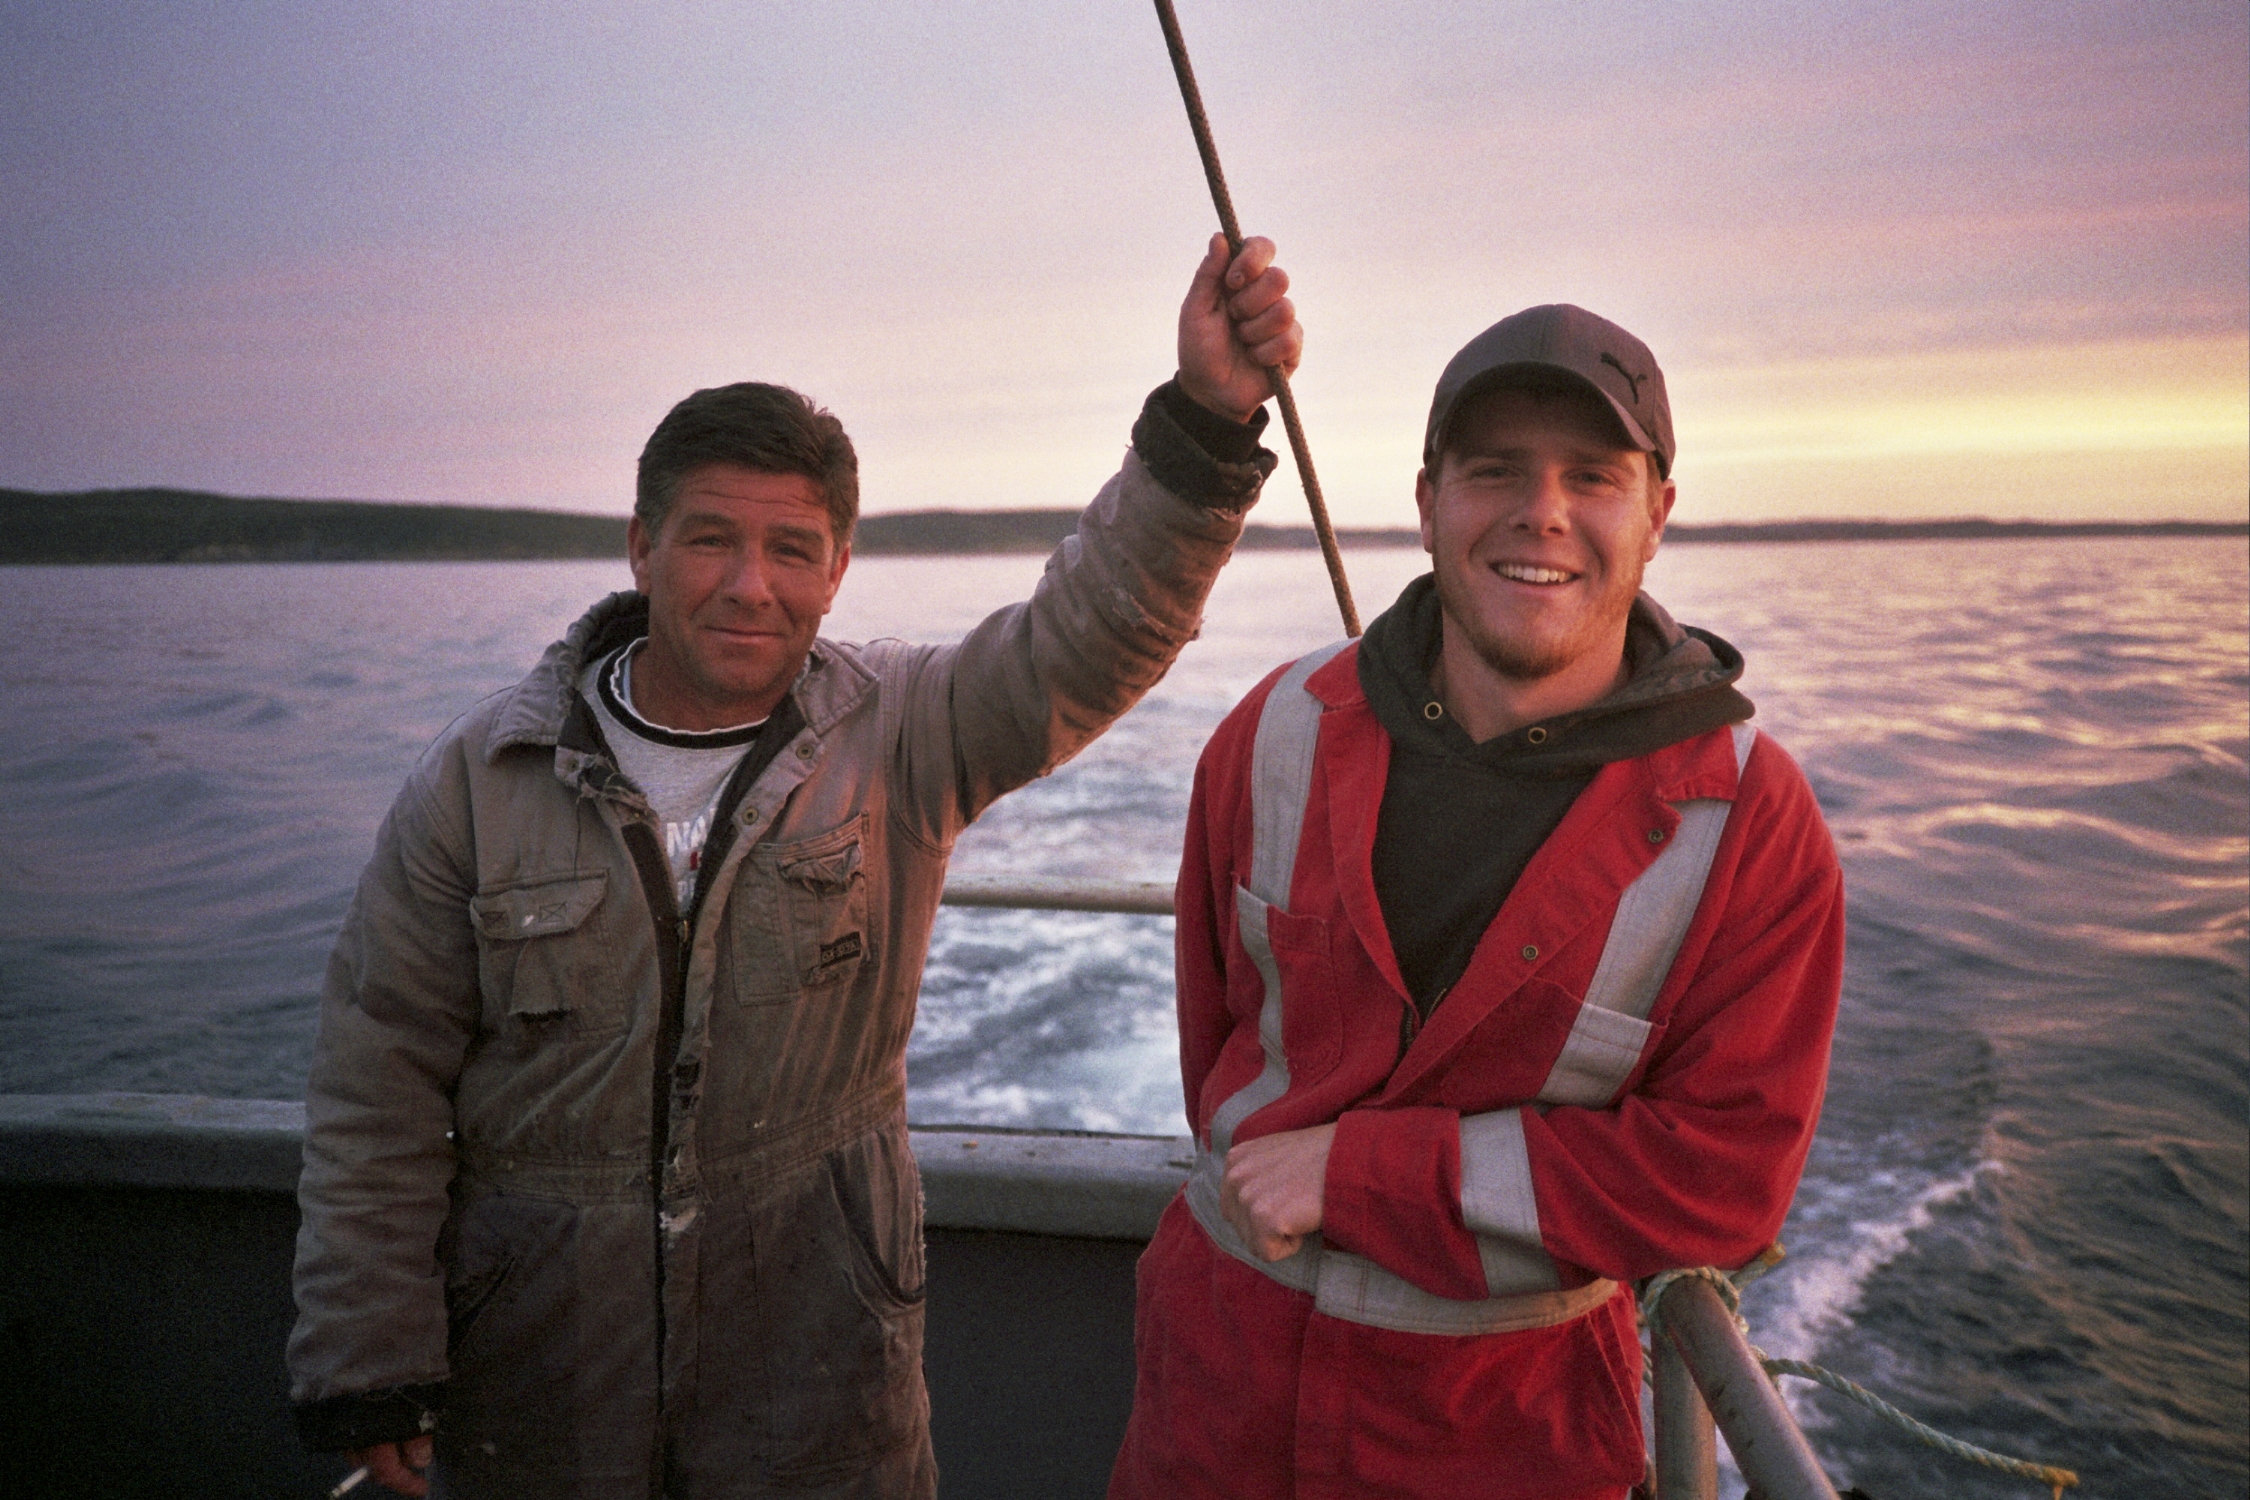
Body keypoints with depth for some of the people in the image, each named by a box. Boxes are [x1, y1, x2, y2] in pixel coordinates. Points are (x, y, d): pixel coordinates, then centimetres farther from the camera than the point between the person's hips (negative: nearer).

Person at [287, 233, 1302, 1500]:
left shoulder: (899, 736, -9)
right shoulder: (481, 778, -7)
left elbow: (1096, 632, -25)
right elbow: (377, 1089, -3)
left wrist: (1209, 416, -40)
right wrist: (364, 1367, -2)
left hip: (818, 1334, 0)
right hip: (537, 1342, 1)